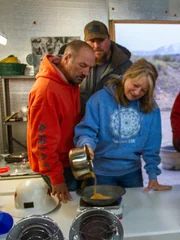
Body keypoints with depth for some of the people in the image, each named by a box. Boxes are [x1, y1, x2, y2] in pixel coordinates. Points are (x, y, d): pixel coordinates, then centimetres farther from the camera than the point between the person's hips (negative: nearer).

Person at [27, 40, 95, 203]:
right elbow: (43, 140, -25)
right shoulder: (46, 89, -27)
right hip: (56, 166, -8)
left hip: (69, 160, 8)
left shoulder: (72, 82, 1)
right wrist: (57, 178, -21)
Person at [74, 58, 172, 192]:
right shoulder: (101, 98, -15)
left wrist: (153, 176, -4)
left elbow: (151, 146, -2)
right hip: (102, 172, -2)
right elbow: (87, 130, -16)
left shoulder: (150, 107, -5)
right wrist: (87, 145, -37)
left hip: (132, 171, 3)